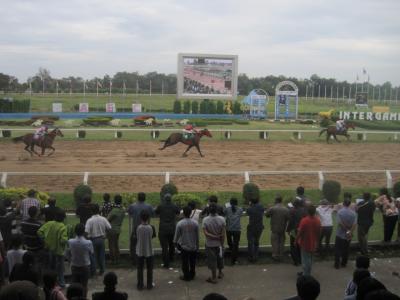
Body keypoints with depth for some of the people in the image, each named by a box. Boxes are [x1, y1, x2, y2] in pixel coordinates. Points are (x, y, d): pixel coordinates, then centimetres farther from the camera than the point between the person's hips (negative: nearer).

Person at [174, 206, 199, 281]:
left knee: (185, 263, 12)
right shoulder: (195, 223, -10)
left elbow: (177, 235, -7)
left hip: (184, 247, -2)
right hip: (193, 247, 3)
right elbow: (197, 236, -1)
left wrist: (175, 242, 12)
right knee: (192, 262, 18)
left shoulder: (180, 223, -17)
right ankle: (192, 275, 30)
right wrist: (197, 246, 11)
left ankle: (186, 276, 20)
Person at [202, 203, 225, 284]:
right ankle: (220, 273, 40)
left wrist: (215, 237, -14)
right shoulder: (222, 219, -16)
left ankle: (214, 278, 19)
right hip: (219, 243, 2)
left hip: (210, 244, -2)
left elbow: (206, 233, -22)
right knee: (220, 258, 22)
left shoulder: (205, 220, -18)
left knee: (212, 260, 9)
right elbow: (223, 234, -12)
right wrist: (222, 244, -3)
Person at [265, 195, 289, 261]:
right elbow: (288, 219, -5)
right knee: (281, 243, 13)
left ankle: (275, 255, 13)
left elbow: (266, 215, -2)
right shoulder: (286, 209, -6)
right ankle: (280, 255, 20)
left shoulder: (272, 209, -15)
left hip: (275, 229, -3)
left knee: (275, 242, 8)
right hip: (283, 229, 3)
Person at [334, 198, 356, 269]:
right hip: (348, 235, 3)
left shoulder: (340, 211, -12)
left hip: (340, 234, -3)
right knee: (346, 250, 15)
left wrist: (346, 230, -9)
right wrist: (350, 231, -12)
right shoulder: (353, 213, -3)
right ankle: (343, 263, 23)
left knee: (338, 250, 6)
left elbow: (340, 223, -18)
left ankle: (337, 264, 5)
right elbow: (354, 224, -10)